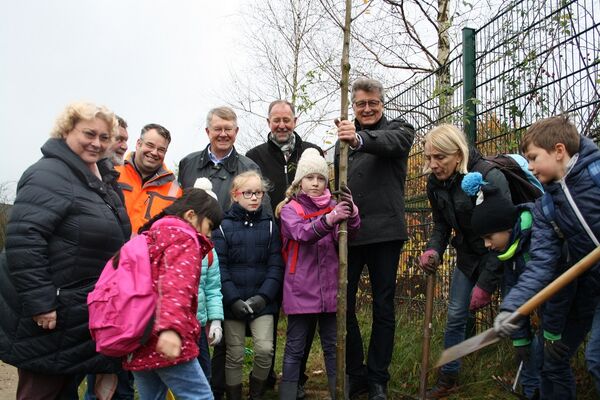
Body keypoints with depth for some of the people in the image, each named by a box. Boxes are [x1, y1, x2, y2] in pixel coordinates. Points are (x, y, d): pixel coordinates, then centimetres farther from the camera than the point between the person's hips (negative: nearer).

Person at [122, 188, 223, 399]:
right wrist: (171, 328, -37)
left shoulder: (152, 237, 21)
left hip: (138, 342, 9)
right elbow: (176, 285, -24)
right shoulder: (184, 239, -6)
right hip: (164, 342, -9)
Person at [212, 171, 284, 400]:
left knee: (265, 349, -7)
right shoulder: (224, 227, -2)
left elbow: (275, 266, -1)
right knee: (235, 355, 8)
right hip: (232, 303, -1)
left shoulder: (269, 226, 4)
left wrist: (263, 296, -13)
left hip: (262, 302, 1)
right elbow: (219, 268, -7)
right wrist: (234, 300, -16)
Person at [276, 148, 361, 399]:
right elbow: (302, 233, -21)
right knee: (295, 347, 4)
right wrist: (329, 219, -39)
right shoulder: (289, 209, -1)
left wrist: (351, 214, -31)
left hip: (330, 289, 3)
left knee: (333, 345, 11)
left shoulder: (333, 207, 8)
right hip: (300, 290, -3)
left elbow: (346, 234, -10)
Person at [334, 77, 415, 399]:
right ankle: (355, 374, 20)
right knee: (342, 304, 4)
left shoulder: (398, 129, 4)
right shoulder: (344, 138, 17)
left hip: (384, 232, -3)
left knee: (383, 307, 6)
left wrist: (359, 139, -43)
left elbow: (391, 143, -22)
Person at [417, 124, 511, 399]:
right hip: (468, 257, 6)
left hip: (501, 255, -6)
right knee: (455, 317, 8)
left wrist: (486, 283, -26)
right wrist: (433, 250, -17)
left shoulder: (490, 177, -27)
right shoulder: (435, 183, -7)